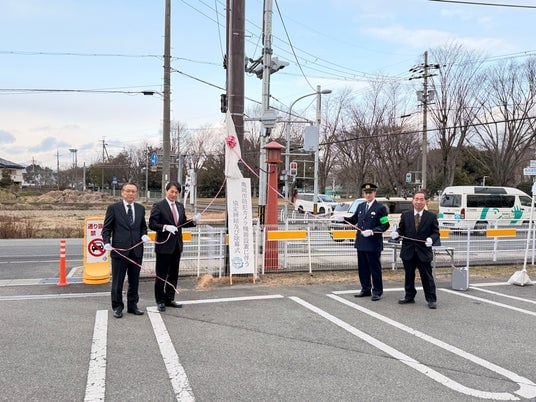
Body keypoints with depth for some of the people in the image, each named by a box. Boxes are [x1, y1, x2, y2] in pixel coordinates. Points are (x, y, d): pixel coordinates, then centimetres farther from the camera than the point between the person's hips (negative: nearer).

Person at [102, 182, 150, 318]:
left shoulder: (141, 208, 10)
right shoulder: (113, 208, -2)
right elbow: (106, 228, -1)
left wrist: (144, 234, -1)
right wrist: (107, 242, -15)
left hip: (136, 250, 4)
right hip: (119, 250, -4)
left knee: (134, 280, 12)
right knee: (117, 281, 4)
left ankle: (132, 305, 24)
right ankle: (117, 307, 17)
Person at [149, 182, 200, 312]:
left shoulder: (180, 206, 10)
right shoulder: (158, 206, -9)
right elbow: (152, 224, -13)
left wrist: (193, 220, -1)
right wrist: (166, 227, -26)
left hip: (177, 245, 6)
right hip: (164, 245, -6)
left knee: (173, 274, 13)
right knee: (161, 274, 4)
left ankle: (169, 299, 25)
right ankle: (160, 301, 15)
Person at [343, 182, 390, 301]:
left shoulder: (380, 207, -6)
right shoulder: (361, 206, 13)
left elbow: (385, 225, -10)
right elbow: (354, 220, 19)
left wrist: (372, 231, -21)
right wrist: (344, 219, 1)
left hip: (374, 244, -6)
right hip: (361, 243, 6)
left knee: (375, 268, 1)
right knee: (362, 268, 13)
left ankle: (377, 291, 12)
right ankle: (366, 289, 26)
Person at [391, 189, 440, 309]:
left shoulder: (431, 216, 0)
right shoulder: (405, 215, 5)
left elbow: (436, 232, 1)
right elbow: (401, 229, 9)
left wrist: (431, 239, -19)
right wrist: (396, 233, -13)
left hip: (424, 251, -2)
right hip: (408, 251, 2)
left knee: (427, 277, 3)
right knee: (409, 276, 13)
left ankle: (431, 299, 12)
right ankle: (409, 297, 26)